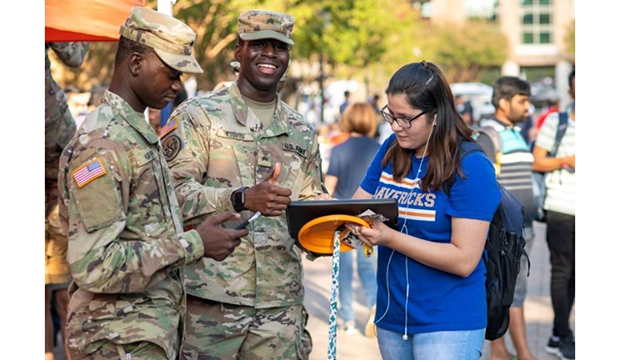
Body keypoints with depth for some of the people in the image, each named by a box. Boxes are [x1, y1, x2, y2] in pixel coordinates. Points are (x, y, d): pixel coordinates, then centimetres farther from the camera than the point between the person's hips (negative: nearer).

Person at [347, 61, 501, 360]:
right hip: (391, 315, 6)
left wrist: (390, 238, -25)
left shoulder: (471, 167, -14)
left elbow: (464, 260, -19)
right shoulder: (391, 150, 5)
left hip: (448, 323, -6)